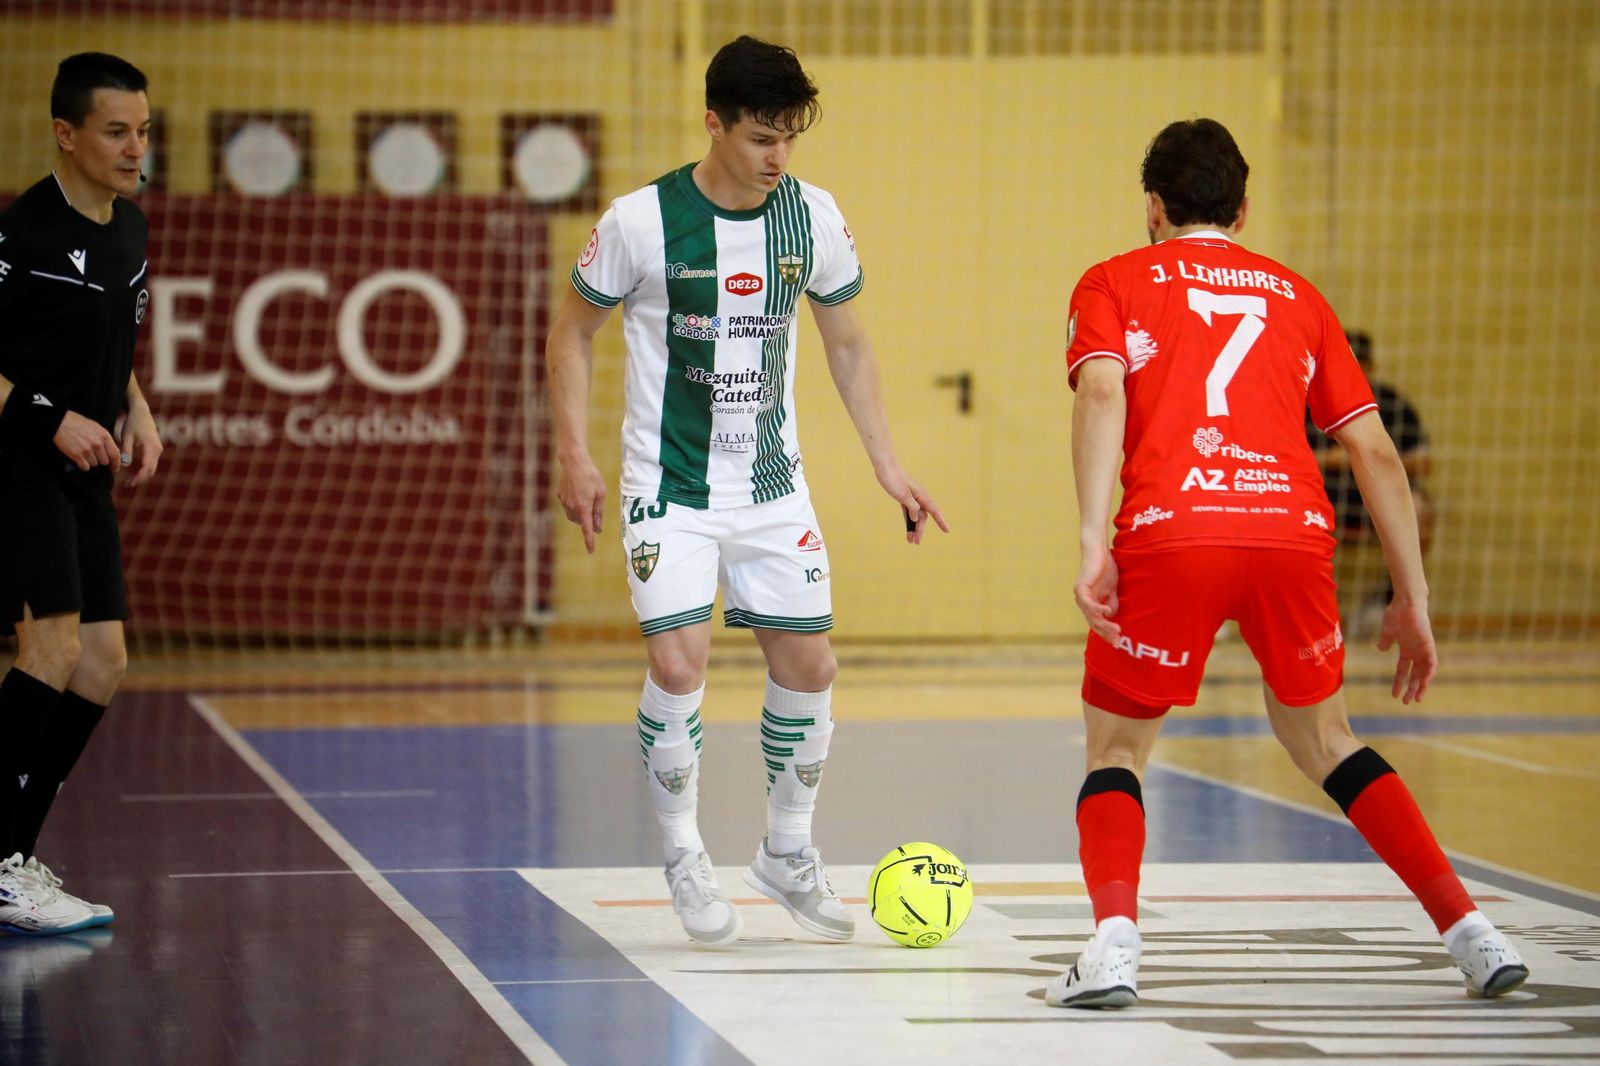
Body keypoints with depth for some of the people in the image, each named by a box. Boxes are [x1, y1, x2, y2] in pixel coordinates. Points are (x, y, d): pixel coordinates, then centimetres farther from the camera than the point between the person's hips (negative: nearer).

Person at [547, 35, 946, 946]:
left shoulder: (813, 216, -3)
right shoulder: (642, 221, -14)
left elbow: (847, 342, 10)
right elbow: (574, 331, 0)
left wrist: (888, 466, 7)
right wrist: (576, 456, -7)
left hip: (774, 487, 4)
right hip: (670, 487, -4)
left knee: (809, 666, 5)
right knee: (679, 664, -16)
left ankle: (788, 853, 26)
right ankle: (684, 854, 6)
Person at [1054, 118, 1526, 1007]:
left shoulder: (1115, 283, 19)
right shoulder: (1295, 294, 26)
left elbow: (1102, 392, -3)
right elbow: (1375, 450, 19)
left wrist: (1093, 543, -11)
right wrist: (1413, 599, 21)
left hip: (1169, 534, -3)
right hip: (1293, 528, 3)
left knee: (1118, 747, 15)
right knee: (1321, 738, 25)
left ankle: (1115, 942, -11)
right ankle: (1468, 929, 14)